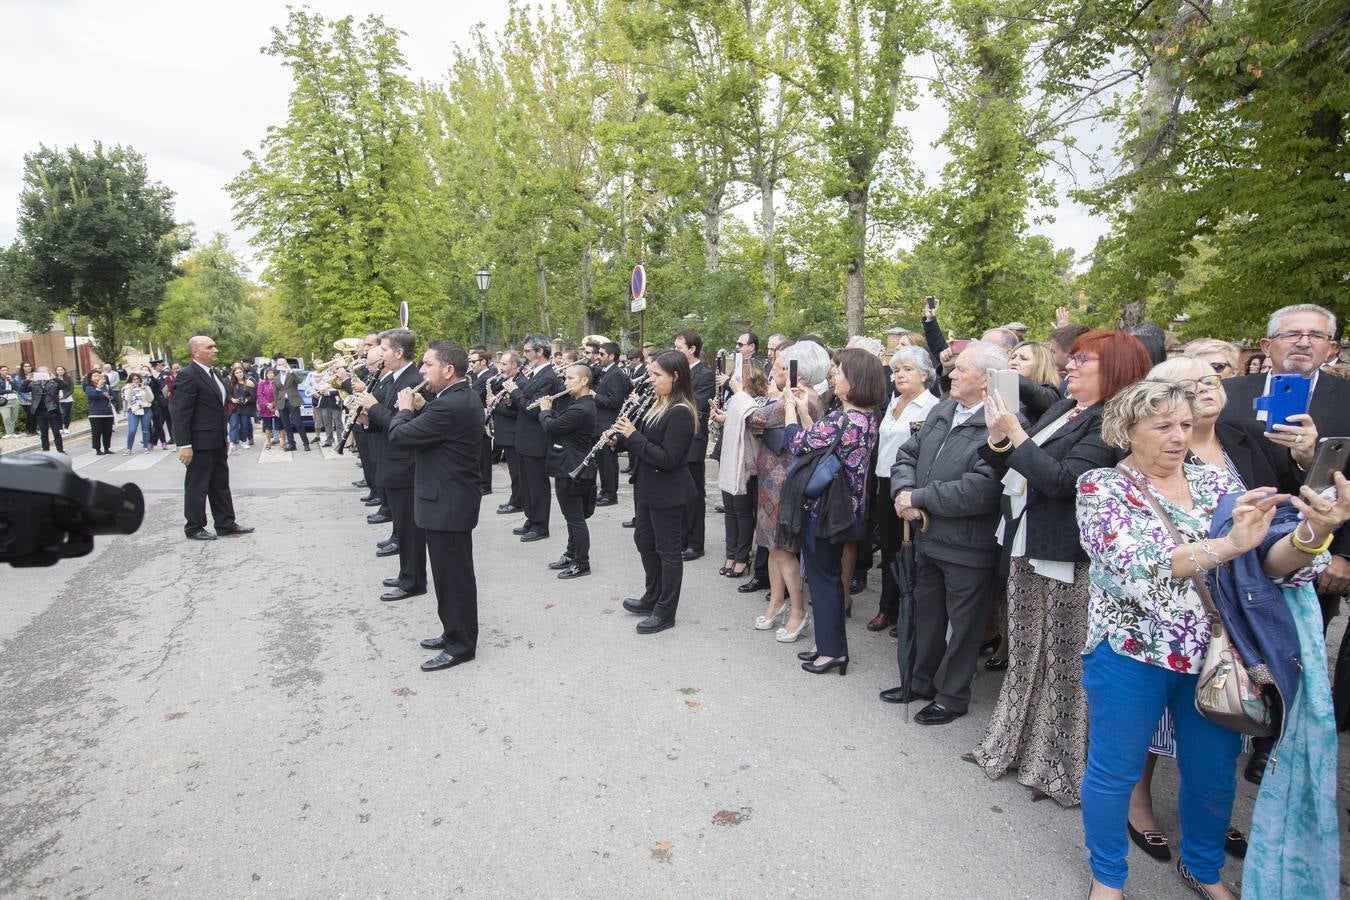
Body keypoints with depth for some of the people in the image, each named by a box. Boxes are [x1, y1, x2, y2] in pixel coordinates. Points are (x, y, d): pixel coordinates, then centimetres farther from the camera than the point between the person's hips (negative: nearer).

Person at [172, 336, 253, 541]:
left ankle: (226, 524, 23)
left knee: (221, 485, 14)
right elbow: (180, 413, -19)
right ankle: (194, 528, 16)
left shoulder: (214, 374, 12)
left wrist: (225, 438, 17)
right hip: (200, 443, -9)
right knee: (197, 487, 4)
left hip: (217, 442, 9)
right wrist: (184, 445, -21)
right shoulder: (188, 376, -15)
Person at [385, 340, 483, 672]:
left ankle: (461, 645, 13)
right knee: (451, 572, 19)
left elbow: (399, 437, -22)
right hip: (452, 498, 10)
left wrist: (405, 409, -4)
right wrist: (422, 408, 5)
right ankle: (454, 631, 32)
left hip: (447, 503, -10)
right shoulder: (464, 398, 8)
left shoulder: (450, 405, -24)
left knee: (453, 575, 1)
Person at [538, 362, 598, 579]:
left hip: (571, 470, -10)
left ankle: (581, 563, 9)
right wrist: (550, 410, 3)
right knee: (574, 516, 19)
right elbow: (560, 422, 16)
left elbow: (551, 427, -19)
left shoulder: (581, 409, -24)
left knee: (575, 518, -1)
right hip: (569, 467, 10)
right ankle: (571, 554, 31)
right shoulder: (578, 403, 10)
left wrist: (545, 410, -1)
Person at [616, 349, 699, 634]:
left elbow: (668, 459, -25)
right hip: (649, 487, 10)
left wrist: (633, 435, -23)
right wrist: (625, 433, -2)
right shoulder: (659, 404, 7)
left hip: (668, 492, -10)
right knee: (644, 540, 20)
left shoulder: (680, 413, -22)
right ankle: (652, 597, 38)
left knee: (668, 550, 4)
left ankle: (665, 612, 19)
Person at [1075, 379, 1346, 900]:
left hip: (1214, 655, 5)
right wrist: (1226, 545, -37)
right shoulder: (1101, 486, -10)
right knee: (1114, 772, 10)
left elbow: (1269, 561, -5)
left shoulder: (1213, 481, 4)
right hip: (1131, 653, -4)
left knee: (1214, 775, 18)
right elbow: (1134, 565, -25)